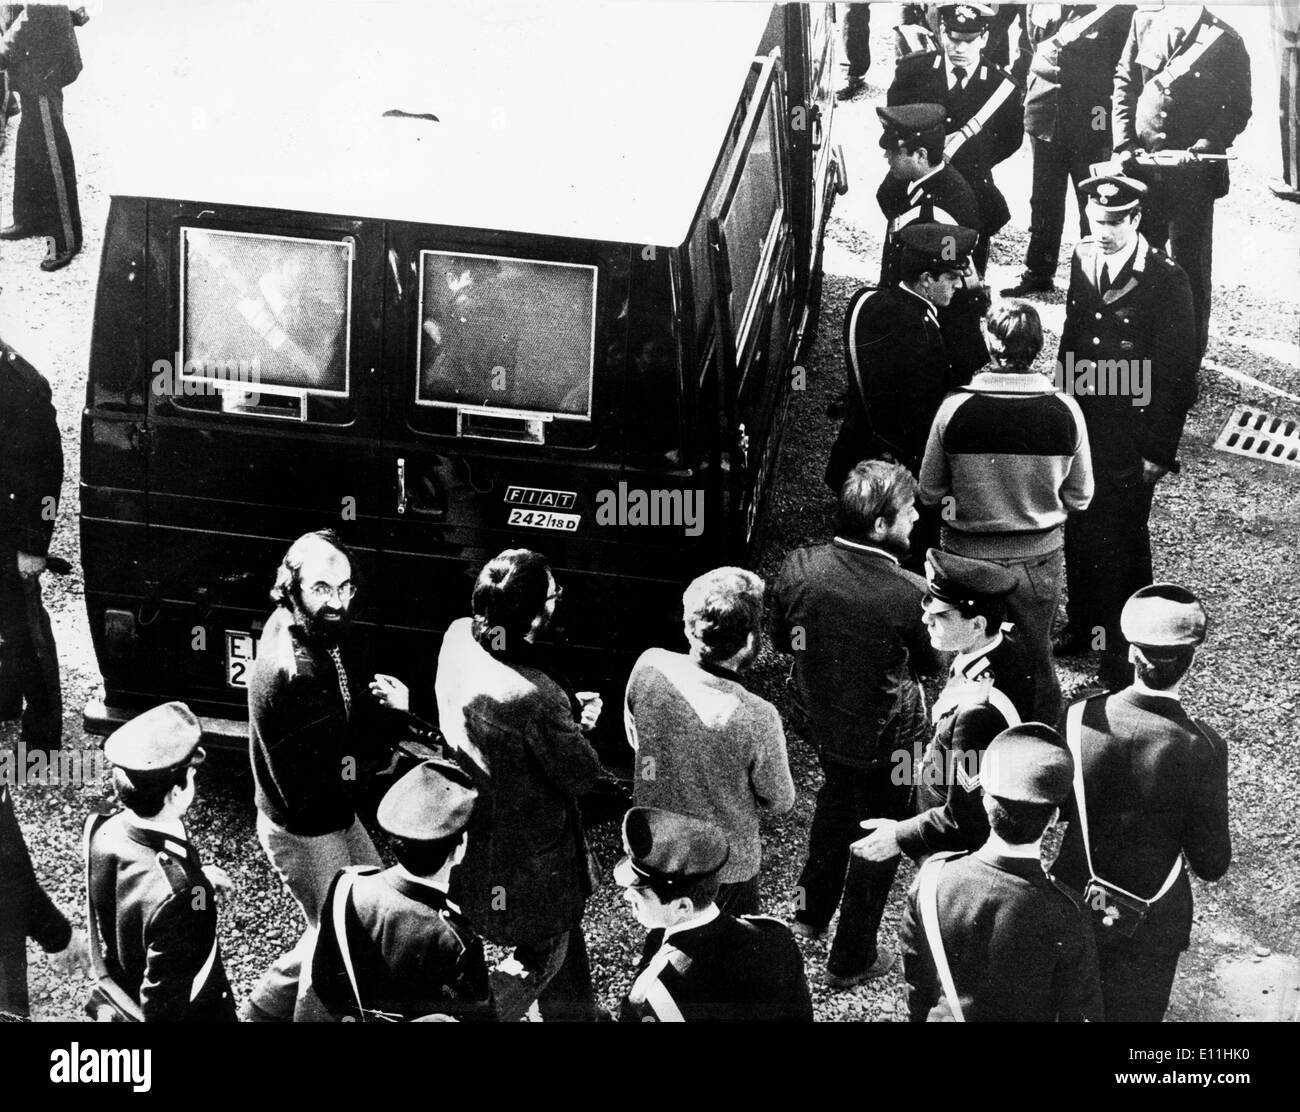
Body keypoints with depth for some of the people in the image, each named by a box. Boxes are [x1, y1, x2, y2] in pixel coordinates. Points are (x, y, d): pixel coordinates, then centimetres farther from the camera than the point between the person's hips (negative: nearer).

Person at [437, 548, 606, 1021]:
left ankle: (576, 1014, 50)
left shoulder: (458, 636, -14)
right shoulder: (534, 698, -37)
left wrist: (567, 711, -3)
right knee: (544, 953, 19)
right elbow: (582, 776, -23)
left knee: (565, 924, 30)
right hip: (526, 852, -8)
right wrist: (581, 726, -4)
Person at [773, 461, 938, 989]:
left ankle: (811, 911, 51)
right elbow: (931, 662, -12)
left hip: (819, 722, 5)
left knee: (836, 795, 34)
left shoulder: (798, 568, -19)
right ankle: (851, 959, 35)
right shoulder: (910, 594, -32)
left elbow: (782, 639, -2)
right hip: (884, 739, -5)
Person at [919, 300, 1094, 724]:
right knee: (1038, 660, 20)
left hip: (967, 554, -1)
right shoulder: (1065, 410, -15)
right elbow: (1079, 497, -3)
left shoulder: (954, 408, -18)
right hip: (1039, 557, 1)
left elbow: (929, 493, -5)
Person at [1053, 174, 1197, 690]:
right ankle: (1081, 625, 35)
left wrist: (1159, 450, -12)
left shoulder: (1167, 281, -14)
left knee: (1124, 540, 4)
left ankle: (1124, 647, 18)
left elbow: (1178, 372, -12)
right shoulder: (1083, 260, 3)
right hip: (1082, 425, 5)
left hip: (1131, 439, -5)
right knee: (1078, 531, 16)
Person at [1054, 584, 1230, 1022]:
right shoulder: (1201, 748, -25)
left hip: (1076, 900, 2)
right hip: (1152, 921, -2)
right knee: (1133, 1010, 21)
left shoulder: (1080, 718, -19)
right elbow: (1211, 864, -16)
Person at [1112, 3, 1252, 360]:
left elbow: (1239, 108, -2)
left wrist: (1209, 143, -18)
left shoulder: (1224, 40, -7)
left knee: (1190, 266, 4)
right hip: (1141, 164, 4)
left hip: (1193, 172, -3)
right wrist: (1124, 143, -3)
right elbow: (1124, 85, 7)